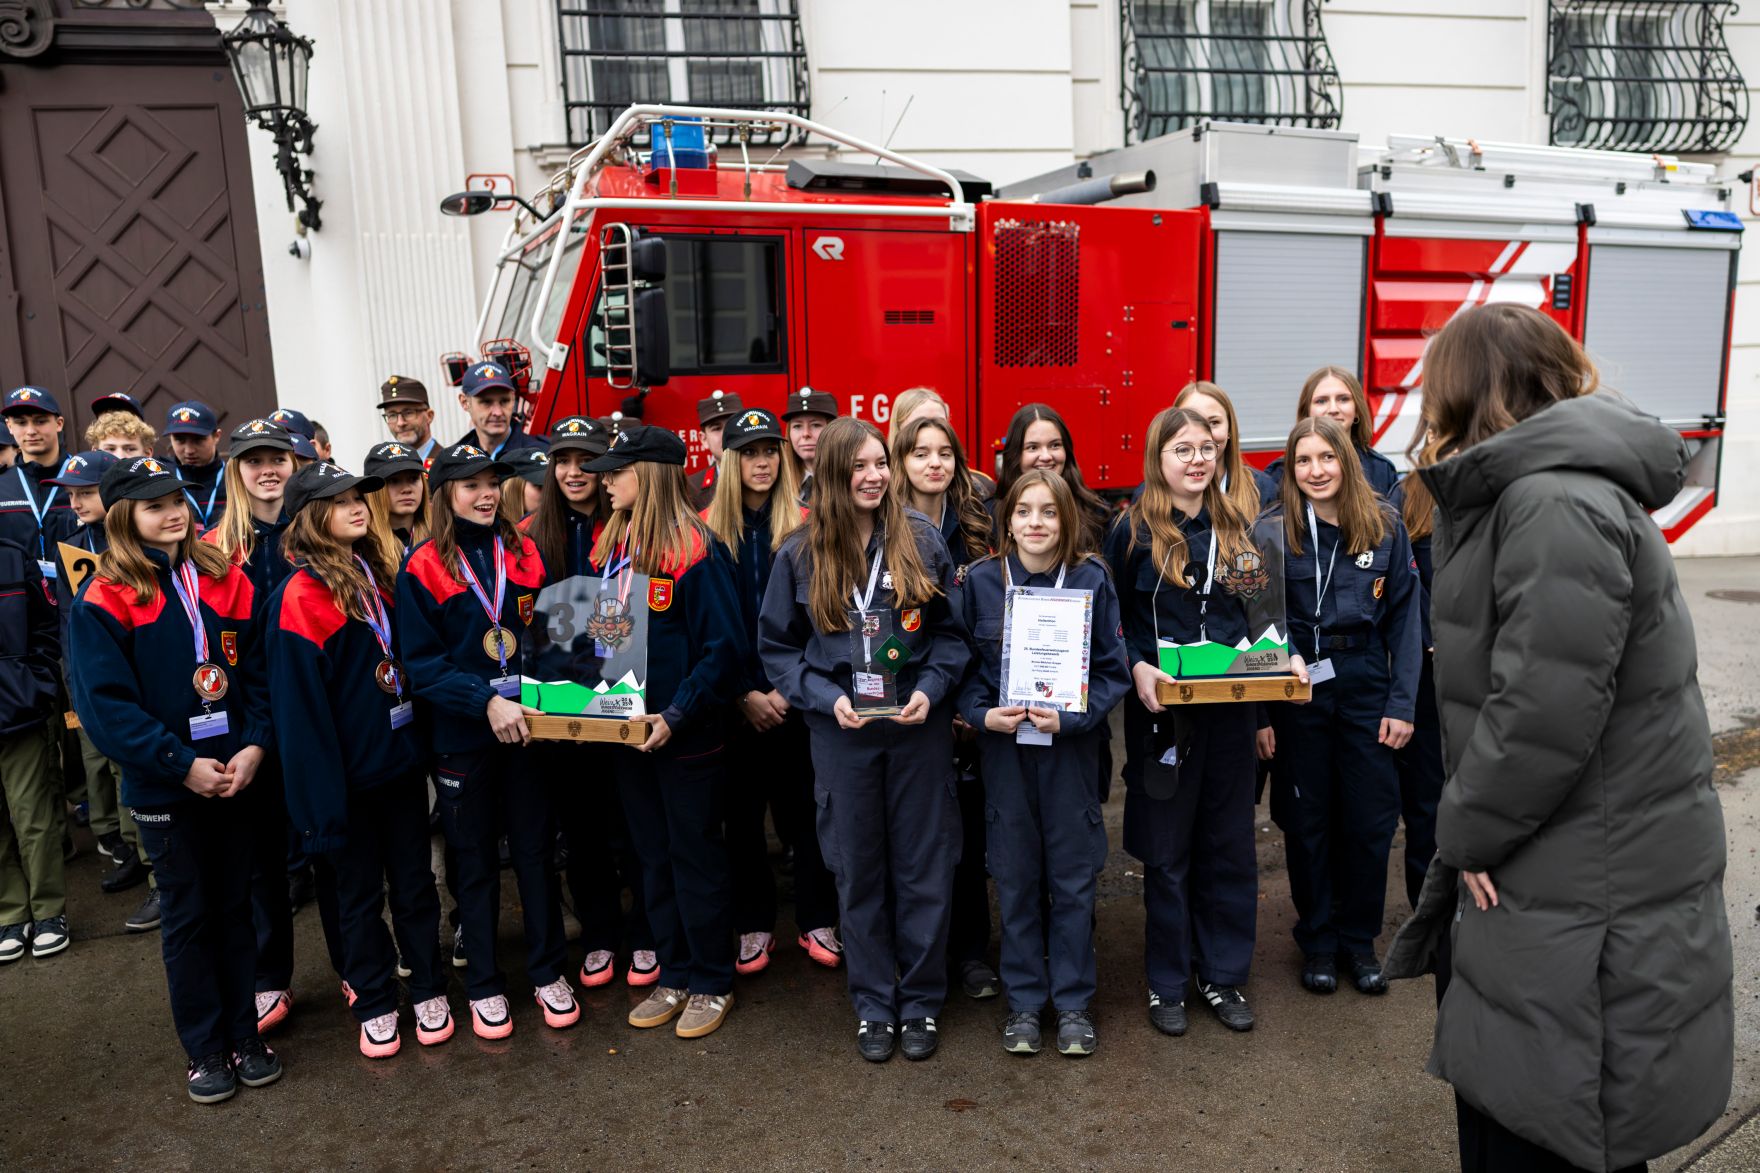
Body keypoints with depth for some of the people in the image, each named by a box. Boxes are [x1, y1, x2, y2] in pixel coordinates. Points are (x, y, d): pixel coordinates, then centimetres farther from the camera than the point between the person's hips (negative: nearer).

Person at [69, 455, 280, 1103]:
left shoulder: (224, 581, 3)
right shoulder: (105, 600, -7)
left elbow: (257, 671, 2)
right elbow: (105, 704, -12)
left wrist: (255, 745, -12)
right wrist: (183, 765, -17)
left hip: (235, 776, 3)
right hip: (165, 786, -3)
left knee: (235, 907, 14)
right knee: (188, 916, 10)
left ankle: (244, 1034, 28)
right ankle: (205, 1048, 25)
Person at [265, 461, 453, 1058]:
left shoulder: (382, 571, 5)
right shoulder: (300, 597, -14)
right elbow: (300, 705, -16)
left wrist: (422, 742, 8)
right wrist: (320, 796, -16)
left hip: (402, 760, 5)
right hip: (347, 773, -5)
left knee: (414, 881, 15)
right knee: (360, 892, 11)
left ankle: (428, 989, 30)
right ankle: (373, 1004, 27)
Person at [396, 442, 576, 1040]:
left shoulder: (523, 553, 4)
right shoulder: (423, 568, -6)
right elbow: (422, 663, -10)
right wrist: (487, 702, -22)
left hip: (527, 726, 3)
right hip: (462, 737, -2)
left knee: (536, 850, 10)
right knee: (475, 861, 10)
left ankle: (548, 972, 25)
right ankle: (483, 984, 25)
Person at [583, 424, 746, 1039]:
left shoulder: (697, 549, -15)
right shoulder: (612, 543, 7)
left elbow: (722, 649, -17)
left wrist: (677, 716, -23)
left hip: (687, 734, -7)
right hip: (627, 728, 7)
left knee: (696, 855, 7)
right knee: (653, 856, 16)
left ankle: (712, 982, 23)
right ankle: (674, 975, 31)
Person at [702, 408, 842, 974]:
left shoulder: (805, 524, -1)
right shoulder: (708, 529, 0)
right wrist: (745, 693, -7)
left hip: (796, 694, -1)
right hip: (734, 699, 1)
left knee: (803, 806, 6)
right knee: (743, 811, 10)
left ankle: (817, 921, 20)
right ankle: (753, 923, 24)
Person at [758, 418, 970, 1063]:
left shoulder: (921, 539, -1)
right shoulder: (800, 555, -1)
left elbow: (952, 629, 3)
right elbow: (777, 647, 3)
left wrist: (931, 688, -12)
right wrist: (826, 697, -10)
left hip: (918, 729, 0)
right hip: (842, 736, 0)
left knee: (923, 870, 8)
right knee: (859, 875, 10)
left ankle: (920, 1003, 25)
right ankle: (873, 1006, 27)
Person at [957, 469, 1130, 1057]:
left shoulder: (1091, 579, -4)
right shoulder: (980, 580, -2)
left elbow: (1113, 670, -3)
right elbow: (962, 664, 3)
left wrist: (1072, 717, -17)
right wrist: (983, 714, -14)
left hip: (1071, 746, 0)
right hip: (1003, 748, 1)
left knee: (1074, 878, 7)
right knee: (1016, 879, 9)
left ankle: (1073, 1002, 24)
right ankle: (1024, 1002, 25)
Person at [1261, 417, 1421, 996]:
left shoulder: (1385, 526, -1)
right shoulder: (1275, 530, -4)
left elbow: (1404, 616, 2)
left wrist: (1402, 702, -4)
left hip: (1365, 686, 1)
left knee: (1371, 819, 7)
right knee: (1307, 819, 9)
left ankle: (1359, 940, 26)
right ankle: (1317, 941, 26)